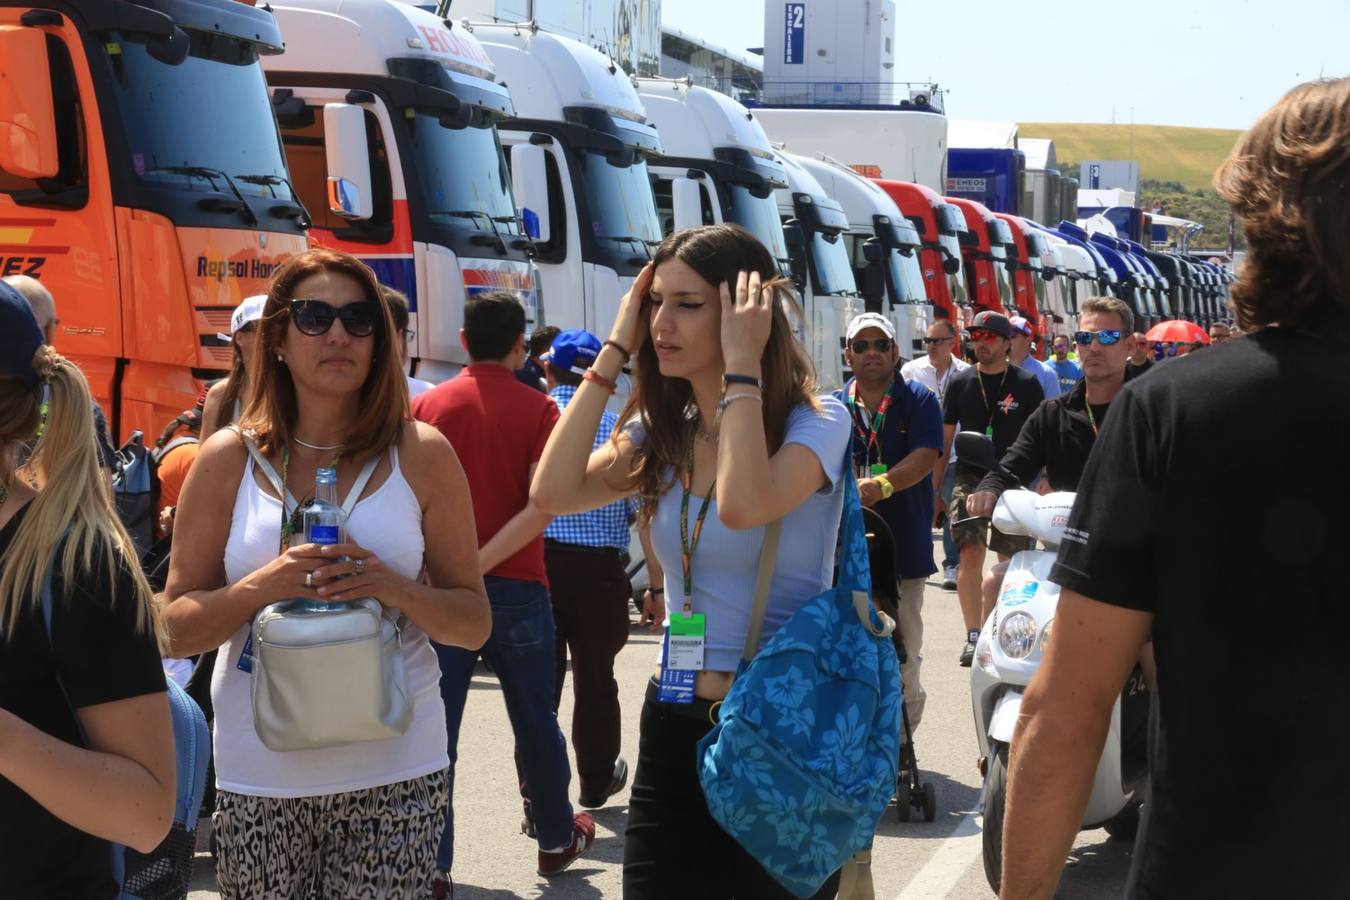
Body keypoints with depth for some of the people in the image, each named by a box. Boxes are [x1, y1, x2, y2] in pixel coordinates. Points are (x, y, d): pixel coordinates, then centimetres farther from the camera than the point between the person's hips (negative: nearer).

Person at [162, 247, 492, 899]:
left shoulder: (421, 455, 1)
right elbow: (177, 629, 2)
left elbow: (475, 623, 3)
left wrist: (393, 587, -16)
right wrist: (262, 586, -16)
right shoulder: (229, 459, 2)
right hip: (261, 775, 1)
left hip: (395, 768, 0)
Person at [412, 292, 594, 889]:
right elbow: (542, 505, -16)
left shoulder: (427, 406, 0)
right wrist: (481, 563, -16)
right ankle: (557, 839, 29)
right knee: (534, 720, 15)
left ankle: (431, 862, 2)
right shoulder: (537, 409, -4)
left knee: (435, 726, 2)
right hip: (516, 587, 0)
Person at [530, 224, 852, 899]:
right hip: (673, 725, 5)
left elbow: (743, 506, -31)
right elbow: (553, 493, -9)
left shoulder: (815, 423, -10)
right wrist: (615, 351, -6)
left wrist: (741, 364, -22)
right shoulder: (662, 432, 7)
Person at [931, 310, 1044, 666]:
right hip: (970, 480, 1)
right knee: (971, 554, -12)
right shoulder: (961, 383, 8)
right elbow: (945, 438, 12)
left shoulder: (1026, 383, 2)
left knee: (1011, 561, 4)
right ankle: (972, 636, -11)